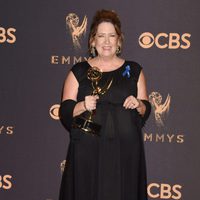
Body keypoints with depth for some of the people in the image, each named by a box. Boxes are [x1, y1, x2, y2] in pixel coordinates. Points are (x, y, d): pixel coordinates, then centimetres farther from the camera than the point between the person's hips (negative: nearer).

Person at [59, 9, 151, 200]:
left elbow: (146, 109, 10)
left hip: (125, 150, 1)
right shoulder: (79, 71, 5)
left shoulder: (133, 70, 9)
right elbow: (65, 111, 1)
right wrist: (83, 106, -18)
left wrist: (138, 105, -11)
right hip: (87, 151, -1)